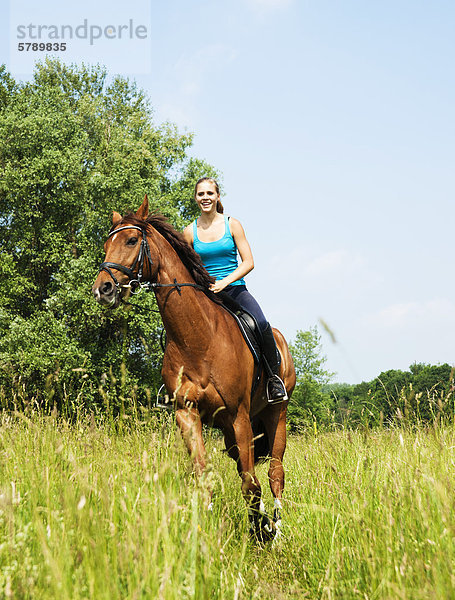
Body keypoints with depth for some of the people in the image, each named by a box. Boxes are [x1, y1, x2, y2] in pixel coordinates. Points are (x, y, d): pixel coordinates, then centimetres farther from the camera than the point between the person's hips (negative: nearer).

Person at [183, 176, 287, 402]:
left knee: (261, 324, -29)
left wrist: (224, 282, -17)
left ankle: (274, 377, -9)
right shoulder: (190, 232, 7)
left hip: (235, 289, -2)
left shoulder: (232, 225, 3)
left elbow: (248, 262, -2)